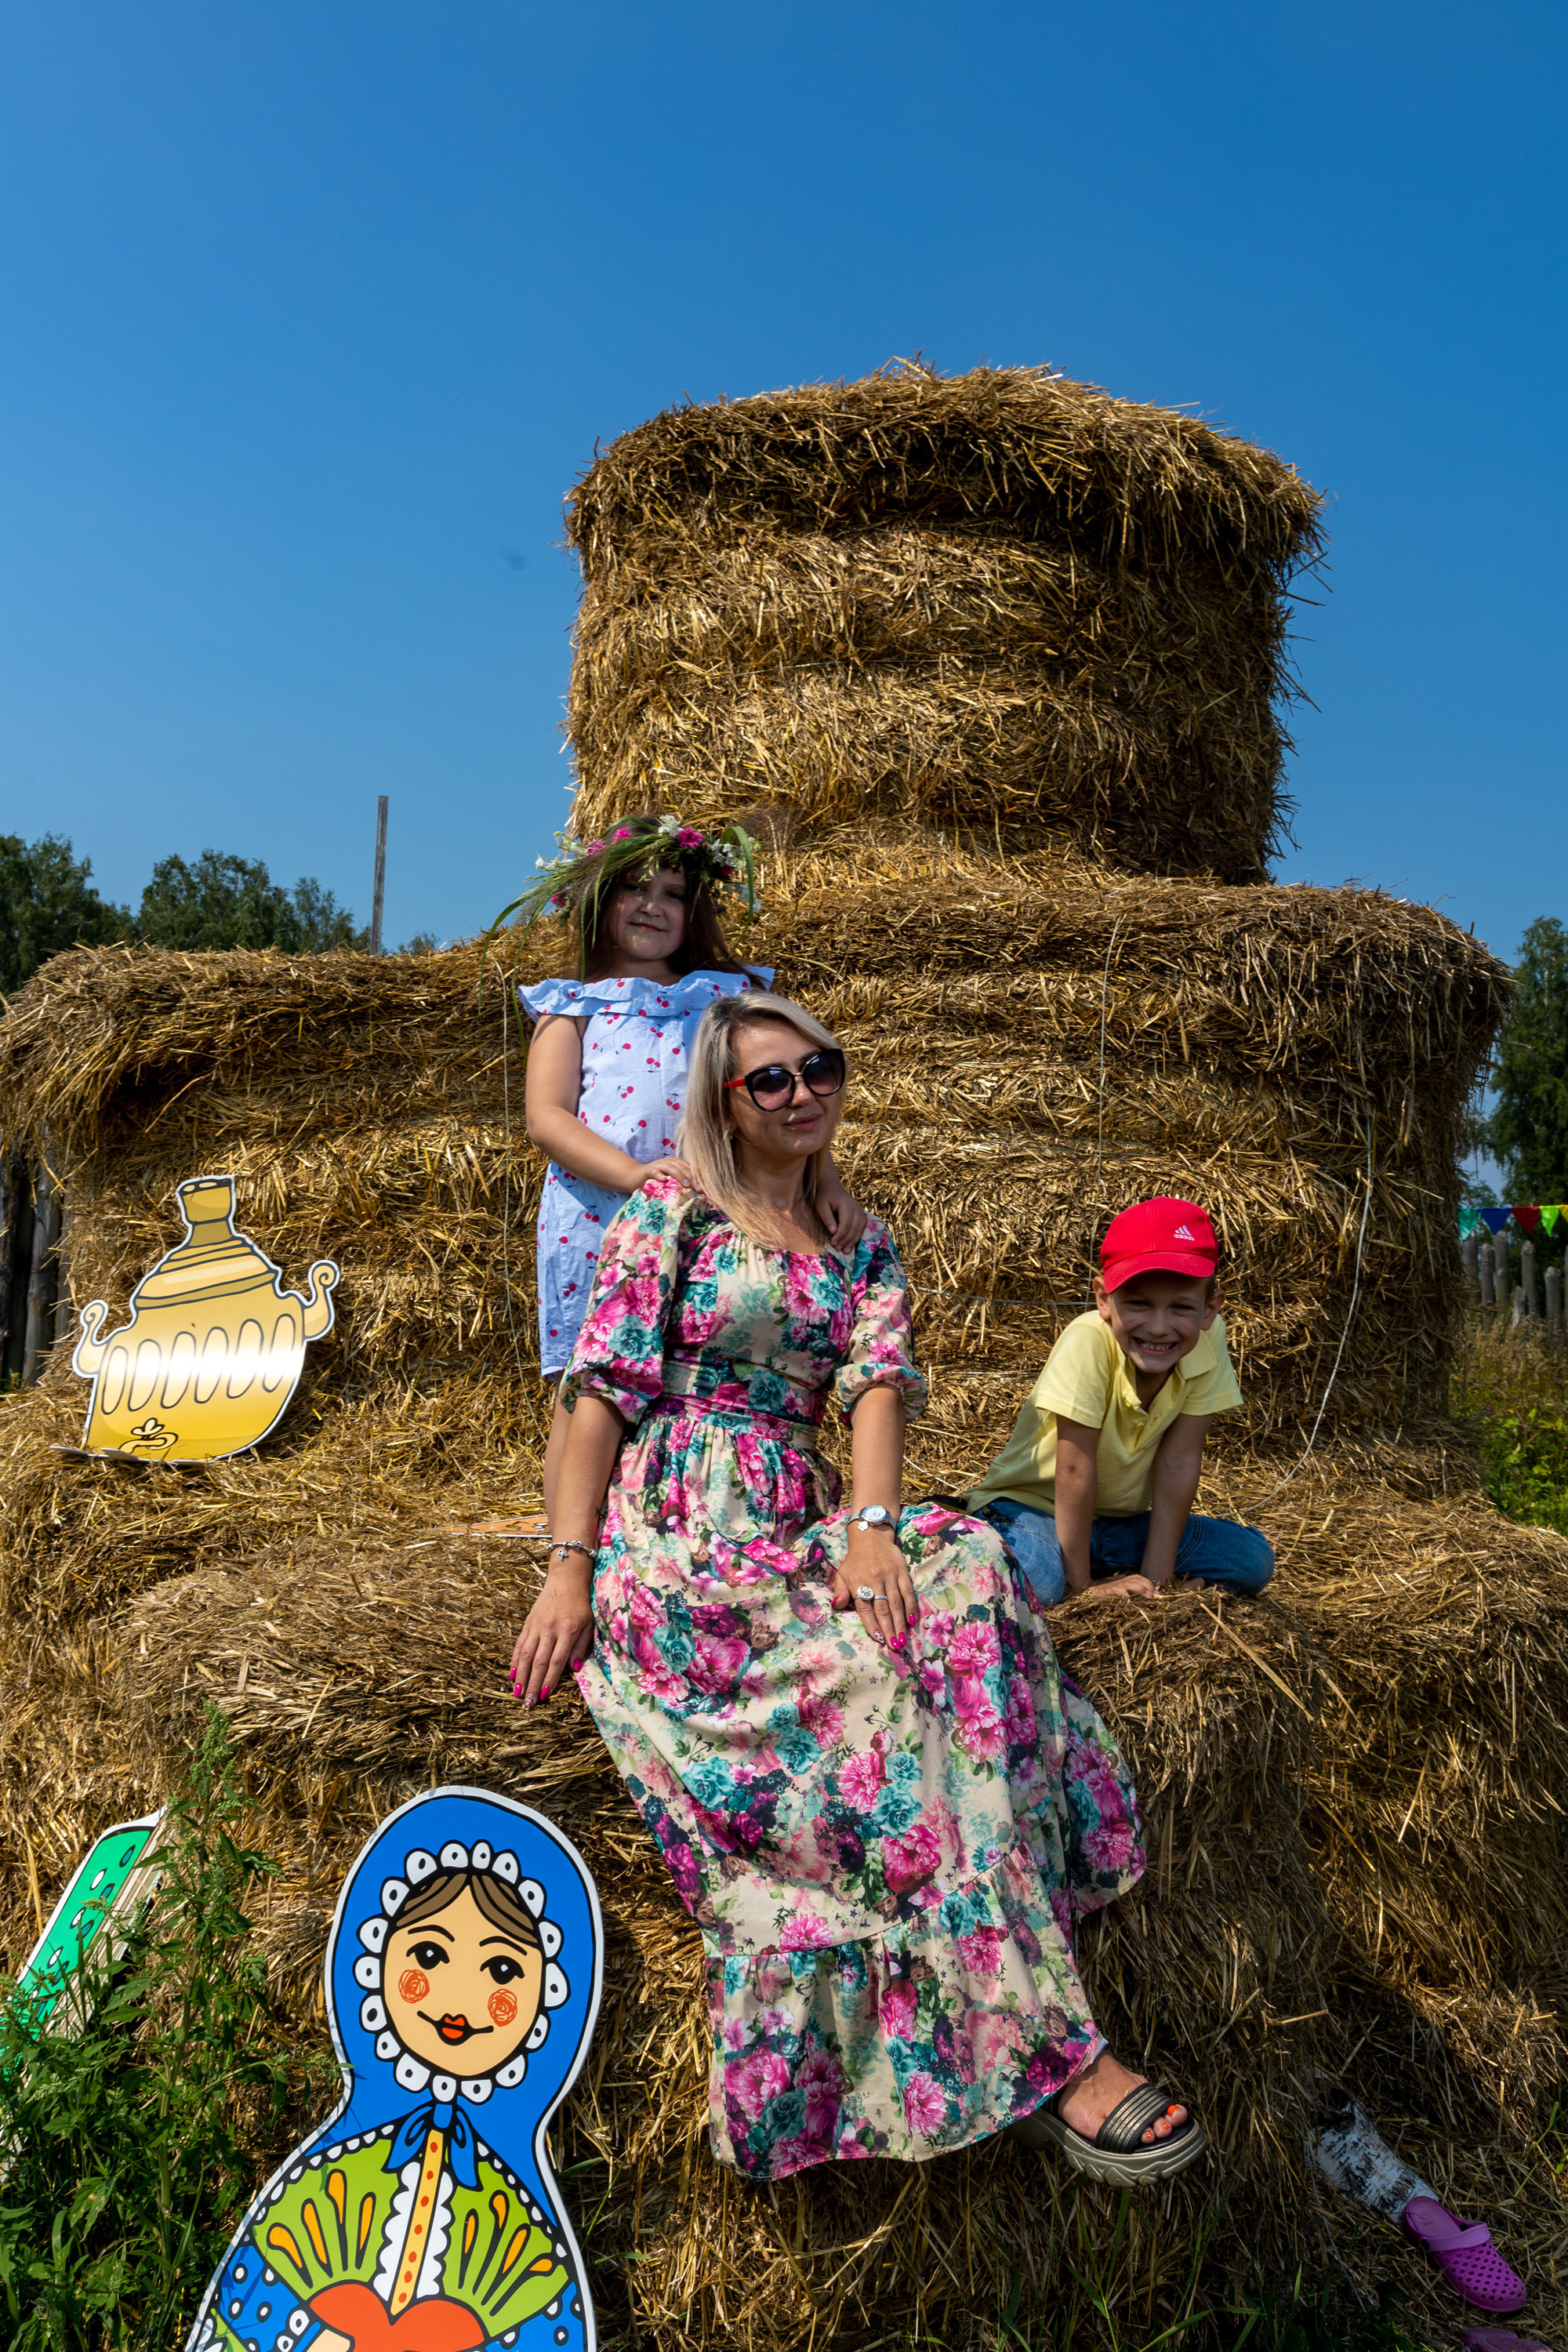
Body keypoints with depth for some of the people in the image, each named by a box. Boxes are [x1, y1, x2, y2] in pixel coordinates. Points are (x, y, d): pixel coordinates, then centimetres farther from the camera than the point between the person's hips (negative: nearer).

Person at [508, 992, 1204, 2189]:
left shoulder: (863, 1249, 16)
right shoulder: (668, 1215, 3)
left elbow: (880, 1386, 1)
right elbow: (603, 1394, -3)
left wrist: (873, 1528, -17)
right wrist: (570, 1567, -12)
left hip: (803, 1526, 4)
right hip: (674, 1536, -4)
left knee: (961, 1568, -28)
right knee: (890, 1680, -29)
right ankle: (1050, 2047, -24)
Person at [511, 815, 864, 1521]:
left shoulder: (729, 997, 18)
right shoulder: (573, 1007, 15)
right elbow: (546, 1117, 1)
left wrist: (825, 1177, -9)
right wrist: (634, 1173, -17)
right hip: (594, 1219, -1)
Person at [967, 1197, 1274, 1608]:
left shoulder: (1208, 1339, -17)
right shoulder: (1088, 1342, -30)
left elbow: (1179, 1460, -14)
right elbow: (1075, 1469, -25)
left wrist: (1155, 1576, -15)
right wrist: (1082, 1584, -22)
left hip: (1119, 1520, 6)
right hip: (1030, 1507, -5)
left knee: (1253, 1559, -7)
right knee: (1035, 1580, -36)